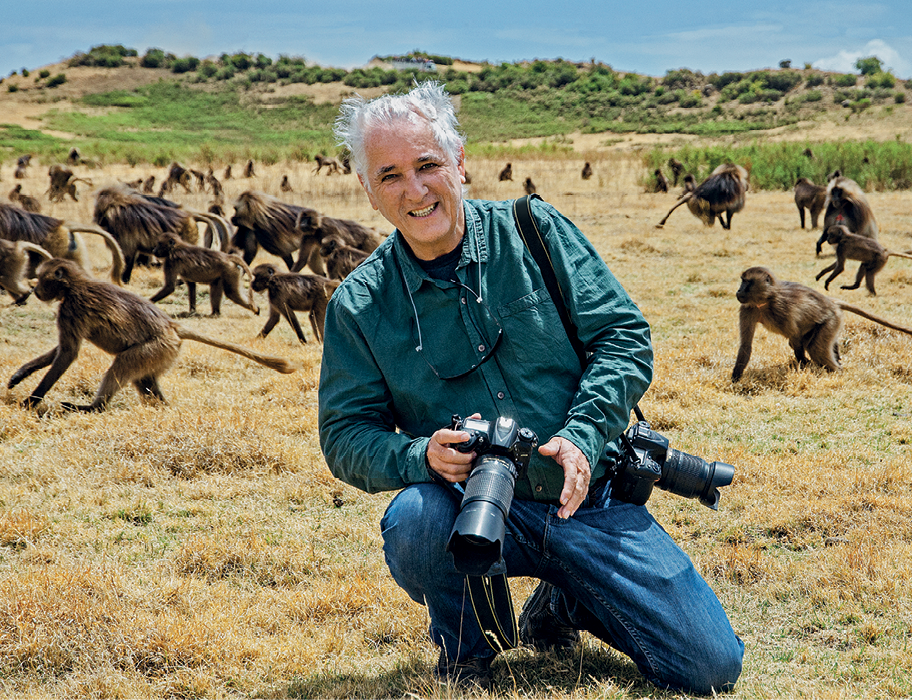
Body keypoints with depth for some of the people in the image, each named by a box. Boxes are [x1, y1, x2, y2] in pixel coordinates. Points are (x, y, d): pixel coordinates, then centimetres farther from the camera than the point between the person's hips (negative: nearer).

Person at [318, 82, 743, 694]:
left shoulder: (533, 231, -1)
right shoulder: (358, 308, 0)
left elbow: (623, 334, -2)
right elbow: (346, 436, 0)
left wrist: (582, 435, -18)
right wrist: (420, 456, -21)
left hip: (589, 500, 1)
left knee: (712, 666, -9)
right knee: (414, 519, -37)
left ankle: (566, 604, 21)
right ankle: (464, 651, -3)